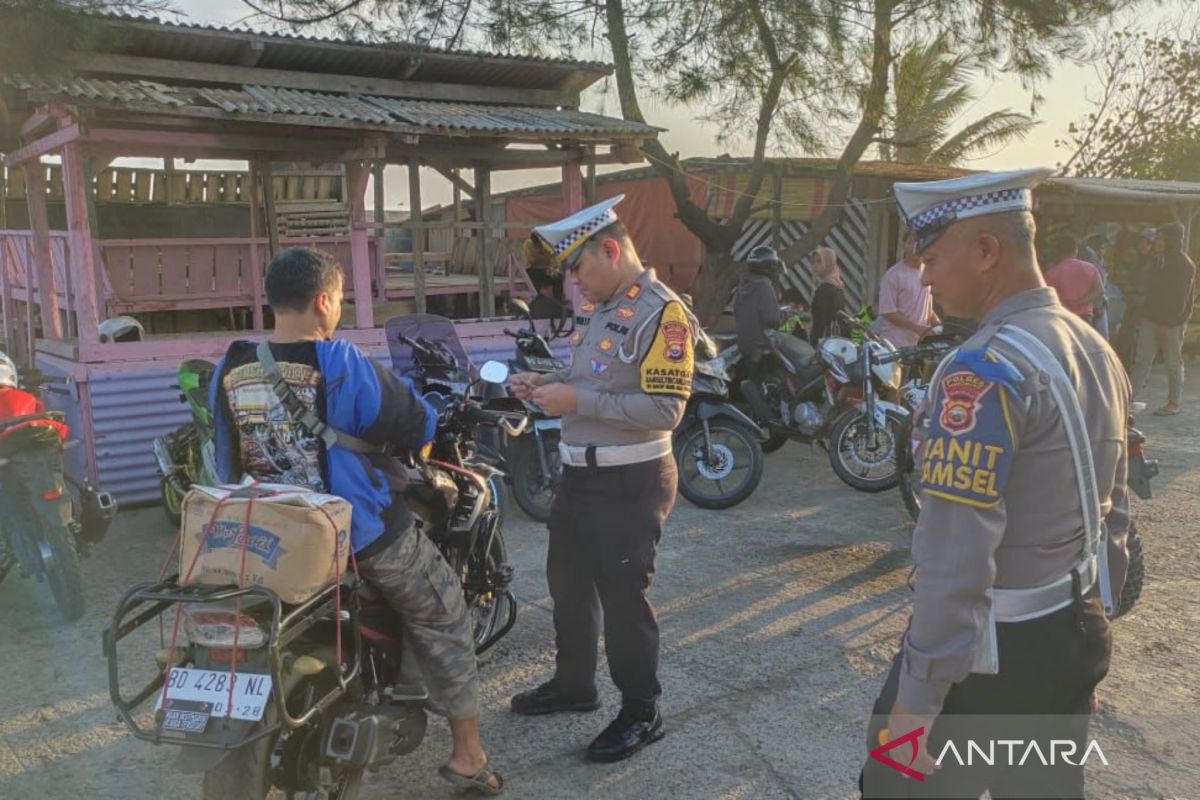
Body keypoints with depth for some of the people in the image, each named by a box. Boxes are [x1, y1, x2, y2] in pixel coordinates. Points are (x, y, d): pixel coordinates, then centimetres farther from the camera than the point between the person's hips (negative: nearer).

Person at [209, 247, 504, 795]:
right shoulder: (340, 366, -19)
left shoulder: (229, 369, -2)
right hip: (365, 535, -5)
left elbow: (228, 466, 9)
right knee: (443, 621, 15)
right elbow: (420, 426, -8)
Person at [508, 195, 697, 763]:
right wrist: (546, 384, 2)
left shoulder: (661, 312, -17)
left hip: (629, 481, -9)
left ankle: (641, 713, 18)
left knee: (622, 595, 0)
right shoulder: (596, 308, 11)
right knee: (568, 581, 20)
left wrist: (577, 402, -25)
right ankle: (573, 683, 39)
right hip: (580, 473, 9)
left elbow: (665, 409, -24)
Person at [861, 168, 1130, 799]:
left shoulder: (983, 370, -22)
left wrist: (918, 698, -19)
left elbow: (954, 557, -25)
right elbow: (1112, 513, 13)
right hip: (1076, 639, 9)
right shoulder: (1098, 352, 6)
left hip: (988, 652, -8)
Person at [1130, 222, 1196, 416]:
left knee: (1174, 364, 3)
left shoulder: (1185, 265, -12)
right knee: (1141, 359, 1)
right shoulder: (1163, 261, 12)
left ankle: (1173, 404, 13)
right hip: (1152, 319, 8)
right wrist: (1146, 313, 12)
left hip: (1172, 323, -8)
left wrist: (1168, 324, -19)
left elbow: (1180, 298, -17)